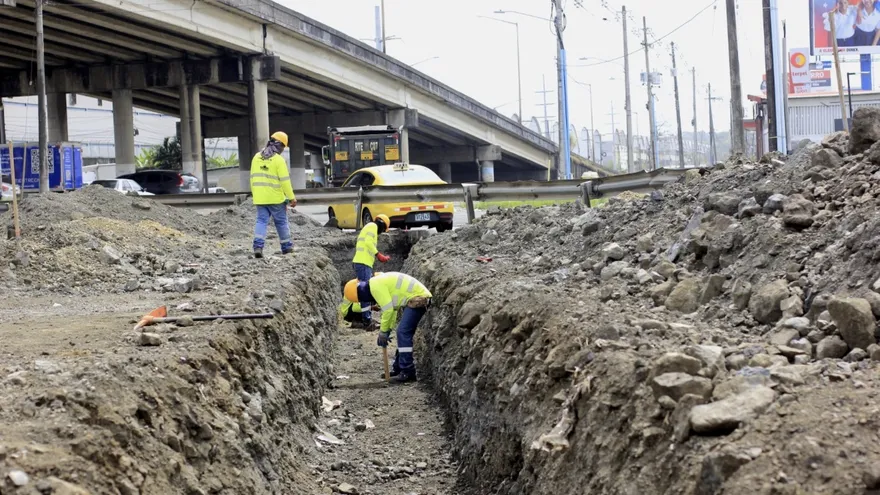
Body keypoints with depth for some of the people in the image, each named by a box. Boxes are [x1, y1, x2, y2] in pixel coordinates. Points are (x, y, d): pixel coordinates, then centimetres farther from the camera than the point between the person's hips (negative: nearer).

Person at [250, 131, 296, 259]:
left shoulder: (257, 157, 6)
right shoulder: (279, 160, -11)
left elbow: (253, 178, 11)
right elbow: (285, 181, -14)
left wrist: (255, 193, 20)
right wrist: (291, 198, -9)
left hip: (260, 198, 4)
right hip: (275, 198, -4)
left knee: (261, 221, 3)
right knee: (281, 222, 10)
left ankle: (258, 246, -15)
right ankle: (286, 247, 22)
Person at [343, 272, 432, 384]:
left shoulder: (375, 286, -15)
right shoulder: (379, 282, 17)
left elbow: (388, 309, -18)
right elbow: (392, 307, 22)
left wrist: (383, 331, -7)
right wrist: (388, 329, 17)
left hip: (417, 299, -11)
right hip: (418, 298, 11)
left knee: (403, 333, -14)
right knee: (403, 333, 17)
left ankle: (408, 372, -15)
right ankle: (398, 368, 25)